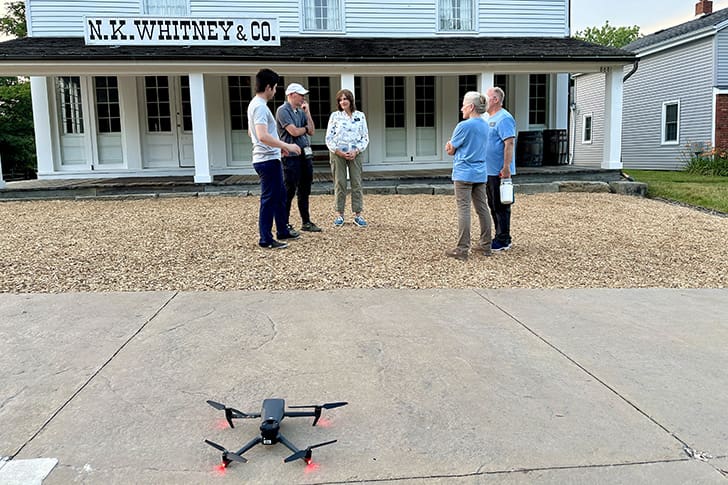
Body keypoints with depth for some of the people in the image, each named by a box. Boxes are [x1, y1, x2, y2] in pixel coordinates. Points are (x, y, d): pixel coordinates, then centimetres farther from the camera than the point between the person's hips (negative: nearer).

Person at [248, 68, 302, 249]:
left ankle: (282, 231, 31)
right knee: (269, 200, -4)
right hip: (268, 160, -10)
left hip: (269, 158, 10)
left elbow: (252, 133, 23)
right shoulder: (260, 106, -18)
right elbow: (263, 136, -30)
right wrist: (287, 146, -23)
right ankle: (266, 240, 3)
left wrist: (279, 146, 24)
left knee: (280, 195, 19)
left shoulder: (255, 104, 14)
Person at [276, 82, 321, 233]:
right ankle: (284, 225, 5)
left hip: (305, 154, 8)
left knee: (304, 191, 12)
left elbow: (311, 131, 9)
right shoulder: (283, 110, -8)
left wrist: (307, 112, 3)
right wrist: (305, 128, 3)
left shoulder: (300, 111, 15)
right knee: (289, 191, -3)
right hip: (291, 156, -8)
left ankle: (306, 222, 21)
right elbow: (294, 132, -17)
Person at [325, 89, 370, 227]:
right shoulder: (335, 116, 4)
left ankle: (358, 215, 6)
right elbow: (329, 137, 2)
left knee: (357, 184, 0)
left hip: (355, 153, 1)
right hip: (337, 153, -1)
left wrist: (356, 151, -8)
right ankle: (339, 215, 7)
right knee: (339, 184, 0)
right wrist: (338, 151, -9)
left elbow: (365, 137, 6)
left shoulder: (360, 116, 7)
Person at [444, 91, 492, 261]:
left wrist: (450, 147, 15)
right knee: (482, 209, 11)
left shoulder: (464, 126, -13)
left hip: (464, 174, -7)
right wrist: (453, 147, 9)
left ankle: (462, 249, -4)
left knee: (464, 210, -5)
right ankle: (486, 245, 19)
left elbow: (450, 150, -6)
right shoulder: (485, 125, 9)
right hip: (480, 173, 7)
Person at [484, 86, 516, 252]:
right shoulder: (489, 119, 17)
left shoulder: (504, 118, -13)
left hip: (500, 172, -10)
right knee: (494, 206, 14)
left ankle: (503, 241, 3)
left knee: (501, 207, -4)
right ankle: (500, 237, 23)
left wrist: (506, 167, -25)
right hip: (489, 171, 10)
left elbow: (509, 144, -21)